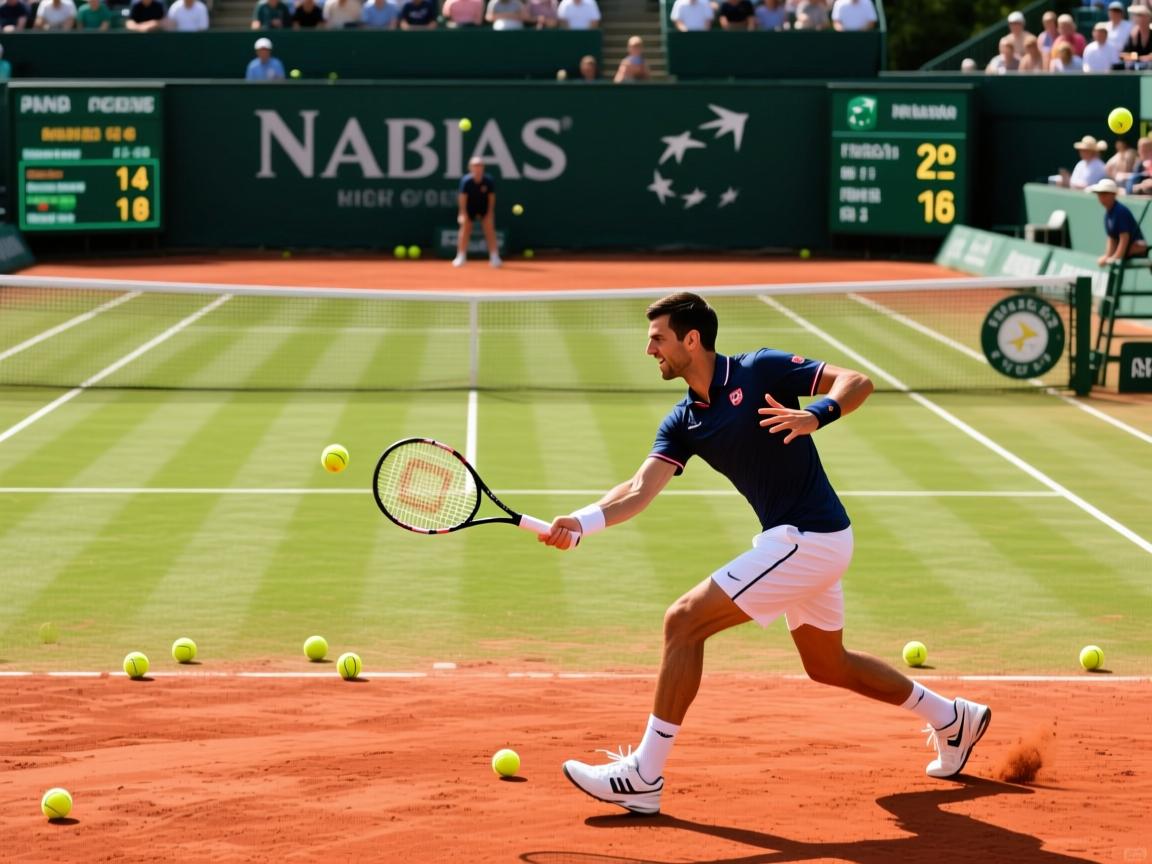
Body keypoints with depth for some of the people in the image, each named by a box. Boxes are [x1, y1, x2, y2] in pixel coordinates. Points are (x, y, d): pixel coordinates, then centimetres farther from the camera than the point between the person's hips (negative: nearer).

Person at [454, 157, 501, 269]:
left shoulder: (488, 180, -22)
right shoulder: (466, 181, -24)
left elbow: (491, 197, -13)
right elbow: (463, 197, -19)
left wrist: (490, 212, -14)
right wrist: (463, 212, -22)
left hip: (484, 206, 0)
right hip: (469, 207, 0)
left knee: (489, 229, -5)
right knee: (465, 229, 0)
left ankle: (494, 257, -1)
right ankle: (461, 257, 9)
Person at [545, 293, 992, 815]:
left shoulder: (760, 371, -11)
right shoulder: (683, 424, 8)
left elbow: (857, 383, -13)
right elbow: (640, 490, -3)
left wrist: (815, 416, -33)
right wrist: (580, 523, -20)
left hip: (809, 539, -9)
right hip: (794, 542, 9)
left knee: (684, 621, -14)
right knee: (827, 665, 25)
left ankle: (644, 777, -12)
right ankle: (953, 720, 42)